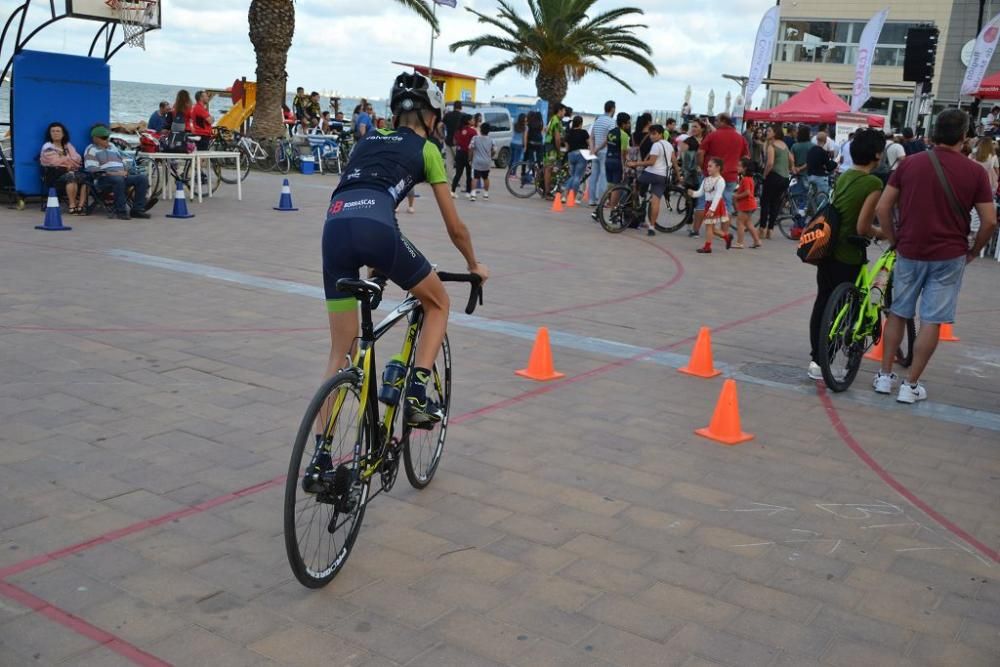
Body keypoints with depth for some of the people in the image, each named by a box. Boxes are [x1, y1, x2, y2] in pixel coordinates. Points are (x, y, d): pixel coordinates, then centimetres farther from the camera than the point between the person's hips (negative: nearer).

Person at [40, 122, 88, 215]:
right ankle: (72, 206, -34)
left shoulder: (68, 146, 22)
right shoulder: (47, 147, 6)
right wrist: (70, 160, 3)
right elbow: (56, 161, -7)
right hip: (55, 174, -5)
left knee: (85, 177, -28)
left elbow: (78, 159, 8)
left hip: (71, 172, 5)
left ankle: (81, 205, -34)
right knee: (71, 176, -38)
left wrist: (63, 159, -5)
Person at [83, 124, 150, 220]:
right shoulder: (91, 150, 6)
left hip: (122, 176, 7)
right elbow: (92, 170, -9)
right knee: (118, 179, -39)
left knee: (142, 178, -15)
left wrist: (125, 172, 1)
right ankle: (120, 211, -34)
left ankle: (138, 209, -20)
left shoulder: (113, 147, 28)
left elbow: (124, 162, 26)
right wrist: (111, 173, -18)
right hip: (103, 179, -7)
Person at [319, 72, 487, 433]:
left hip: (334, 227, 5)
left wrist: (374, 262, 51)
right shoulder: (425, 149, 19)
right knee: (438, 302, 22)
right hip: (375, 227, -5)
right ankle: (416, 395, 8)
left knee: (340, 350, 14)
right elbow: (455, 227, 21)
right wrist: (474, 265, 39)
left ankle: (321, 453, 11)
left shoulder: (367, 141, 33)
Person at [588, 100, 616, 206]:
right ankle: (601, 200, -7)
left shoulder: (597, 120, 12)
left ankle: (592, 199, 11)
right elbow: (608, 139, -19)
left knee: (594, 175, 9)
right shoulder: (611, 121, -12)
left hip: (597, 152, 7)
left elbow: (591, 137, 10)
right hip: (606, 152, -7)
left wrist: (592, 149, 4)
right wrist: (597, 149, -10)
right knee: (604, 176, -5)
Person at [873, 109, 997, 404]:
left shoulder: (909, 163, -2)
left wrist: (894, 241, 9)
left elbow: (882, 208, -2)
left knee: (898, 313, 16)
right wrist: (973, 251, 9)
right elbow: (990, 221, -6)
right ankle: (911, 385, 8)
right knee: (932, 321, 5)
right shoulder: (975, 172, -7)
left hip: (909, 252, 2)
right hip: (949, 256, -2)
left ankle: (884, 376, 20)